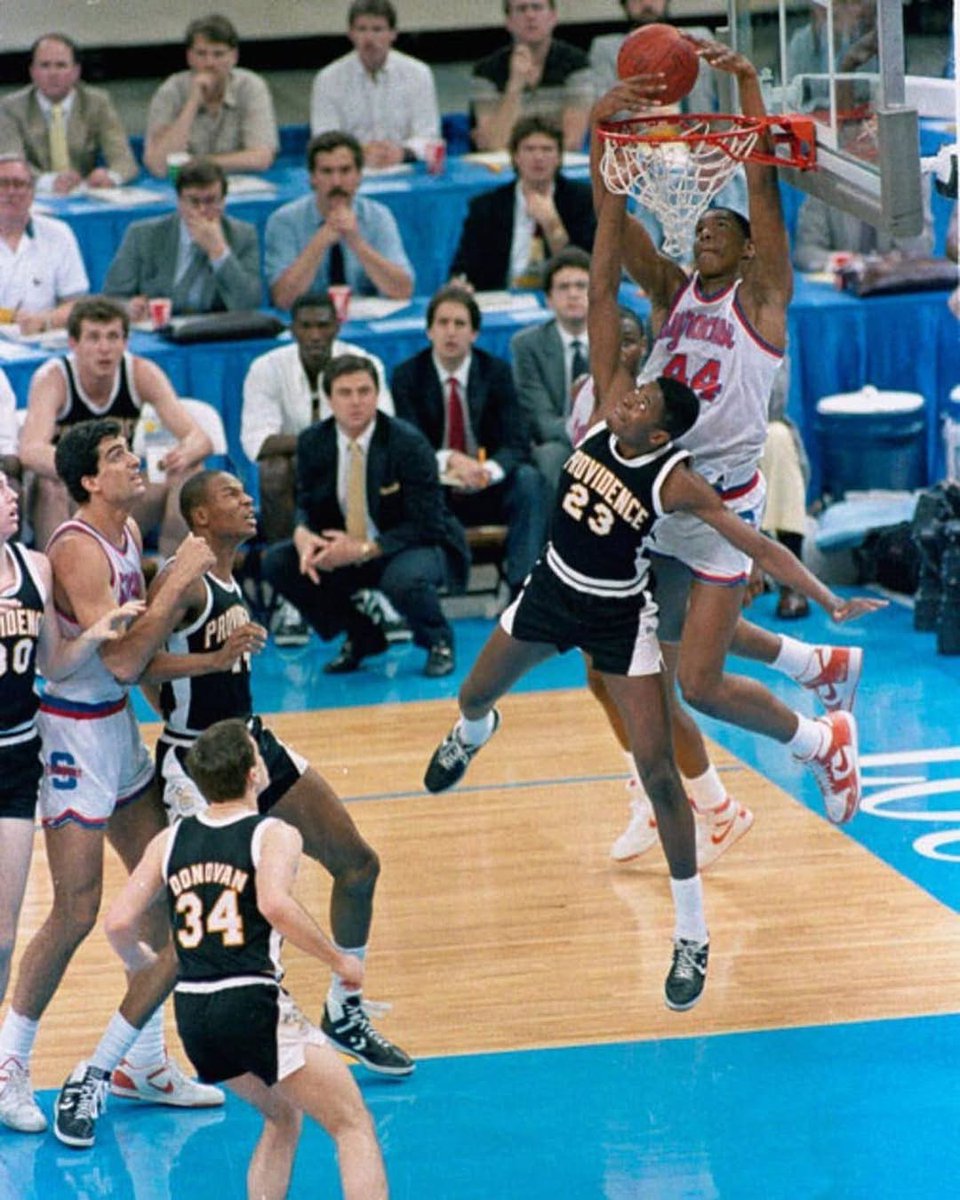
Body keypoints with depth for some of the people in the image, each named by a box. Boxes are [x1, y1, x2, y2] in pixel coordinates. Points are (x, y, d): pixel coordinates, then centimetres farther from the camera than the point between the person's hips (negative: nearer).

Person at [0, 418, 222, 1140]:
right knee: (77, 912, -6)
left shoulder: (129, 532, 5)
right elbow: (123, 661, -28)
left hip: (119, 726, 9)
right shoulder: (78, 550, -22)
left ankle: (146, 1061, 22)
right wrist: (180, 580, -26)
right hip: (74, 733, -9)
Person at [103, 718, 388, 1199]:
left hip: (192, 1015, 6)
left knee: (282, 1118, 28)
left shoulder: (169, 842, 11)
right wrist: (340, 961, -12)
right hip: (253, 1005, -6)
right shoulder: (275, 835, -4)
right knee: (354, 1128, 1)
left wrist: (139, 962, 26)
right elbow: (275, 904, -23)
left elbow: (119, 922, 4)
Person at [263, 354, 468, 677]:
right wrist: (303, 534, -22)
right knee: (277, 563, -13)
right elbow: (306, 506, 4)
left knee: (404, 579, -40)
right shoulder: (312, 442, -4)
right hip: (345, 551, 6)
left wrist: (365, 548, -30)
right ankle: (361, 638, 7)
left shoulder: (408, 443, -19)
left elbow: (425, 525, -19)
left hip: (413, 550, -6)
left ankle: (438, 642, -2)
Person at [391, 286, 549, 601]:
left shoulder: (496, 372, 1)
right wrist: (449, 460, -32)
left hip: (487, 492, 1)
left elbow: (518, 445, -8)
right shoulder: (407, 376, -2)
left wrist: (490, 469, -31)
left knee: (529, 480, -28)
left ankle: (522, 585, -29)